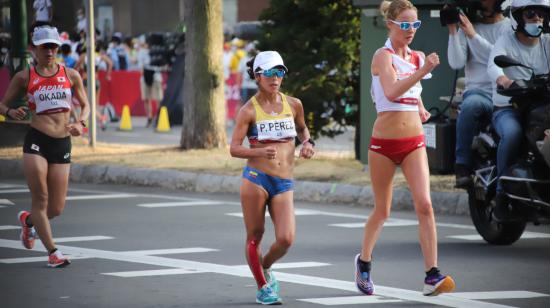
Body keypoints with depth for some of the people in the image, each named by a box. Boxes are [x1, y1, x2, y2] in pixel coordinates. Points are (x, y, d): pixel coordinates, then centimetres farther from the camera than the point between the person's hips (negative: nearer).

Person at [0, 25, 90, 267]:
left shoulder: (71, 75, 9)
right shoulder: (24, 77, 4)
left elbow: (86, 105, 17)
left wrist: (80, 123, -3)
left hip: (62, 144, 2)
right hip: (36, 141, -2)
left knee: (56, 209, 4)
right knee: (41, 200, -8)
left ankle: (28, 220, 37)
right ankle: (52, 252, 3)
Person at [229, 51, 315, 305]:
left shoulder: (293, 105, 8)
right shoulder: (249, 110, -2)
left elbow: (302, 128, 29)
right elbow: (234, 148, -4)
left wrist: (307, 143, 7)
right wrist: (261, 152, -22)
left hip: (284, 184, 3)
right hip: (256, 178, -2)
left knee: (286, 239, -11)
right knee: (254, 237, 3)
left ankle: (265, 267, 21)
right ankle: (262, 287, 21)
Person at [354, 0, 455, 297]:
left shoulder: (417, 57, 8)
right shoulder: (383, 56, -10)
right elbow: (391, 92, -29)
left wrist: (420, 108, 10)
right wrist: (423, 71, -38)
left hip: (414, 142, 4)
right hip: (384, 142, -4)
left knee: (424, 204, -13)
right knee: (382, 211, 9)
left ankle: (432, 276, -16)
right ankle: (364, 261, 35)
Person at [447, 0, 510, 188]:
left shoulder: (510, 26, 9)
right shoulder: (466, 27, 12)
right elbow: (456, 63, 1)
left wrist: (473, 35, -11)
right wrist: (453, 31, -5)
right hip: (479, 91, 0)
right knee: (470, 105, -37)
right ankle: (462, 166, -32)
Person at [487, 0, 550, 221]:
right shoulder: (507, 41, 0)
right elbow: (493, 65, -20)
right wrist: (503, 80, -44)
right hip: (507, 109, -4)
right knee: (512, 133, -35)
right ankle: (501, 195, -24)